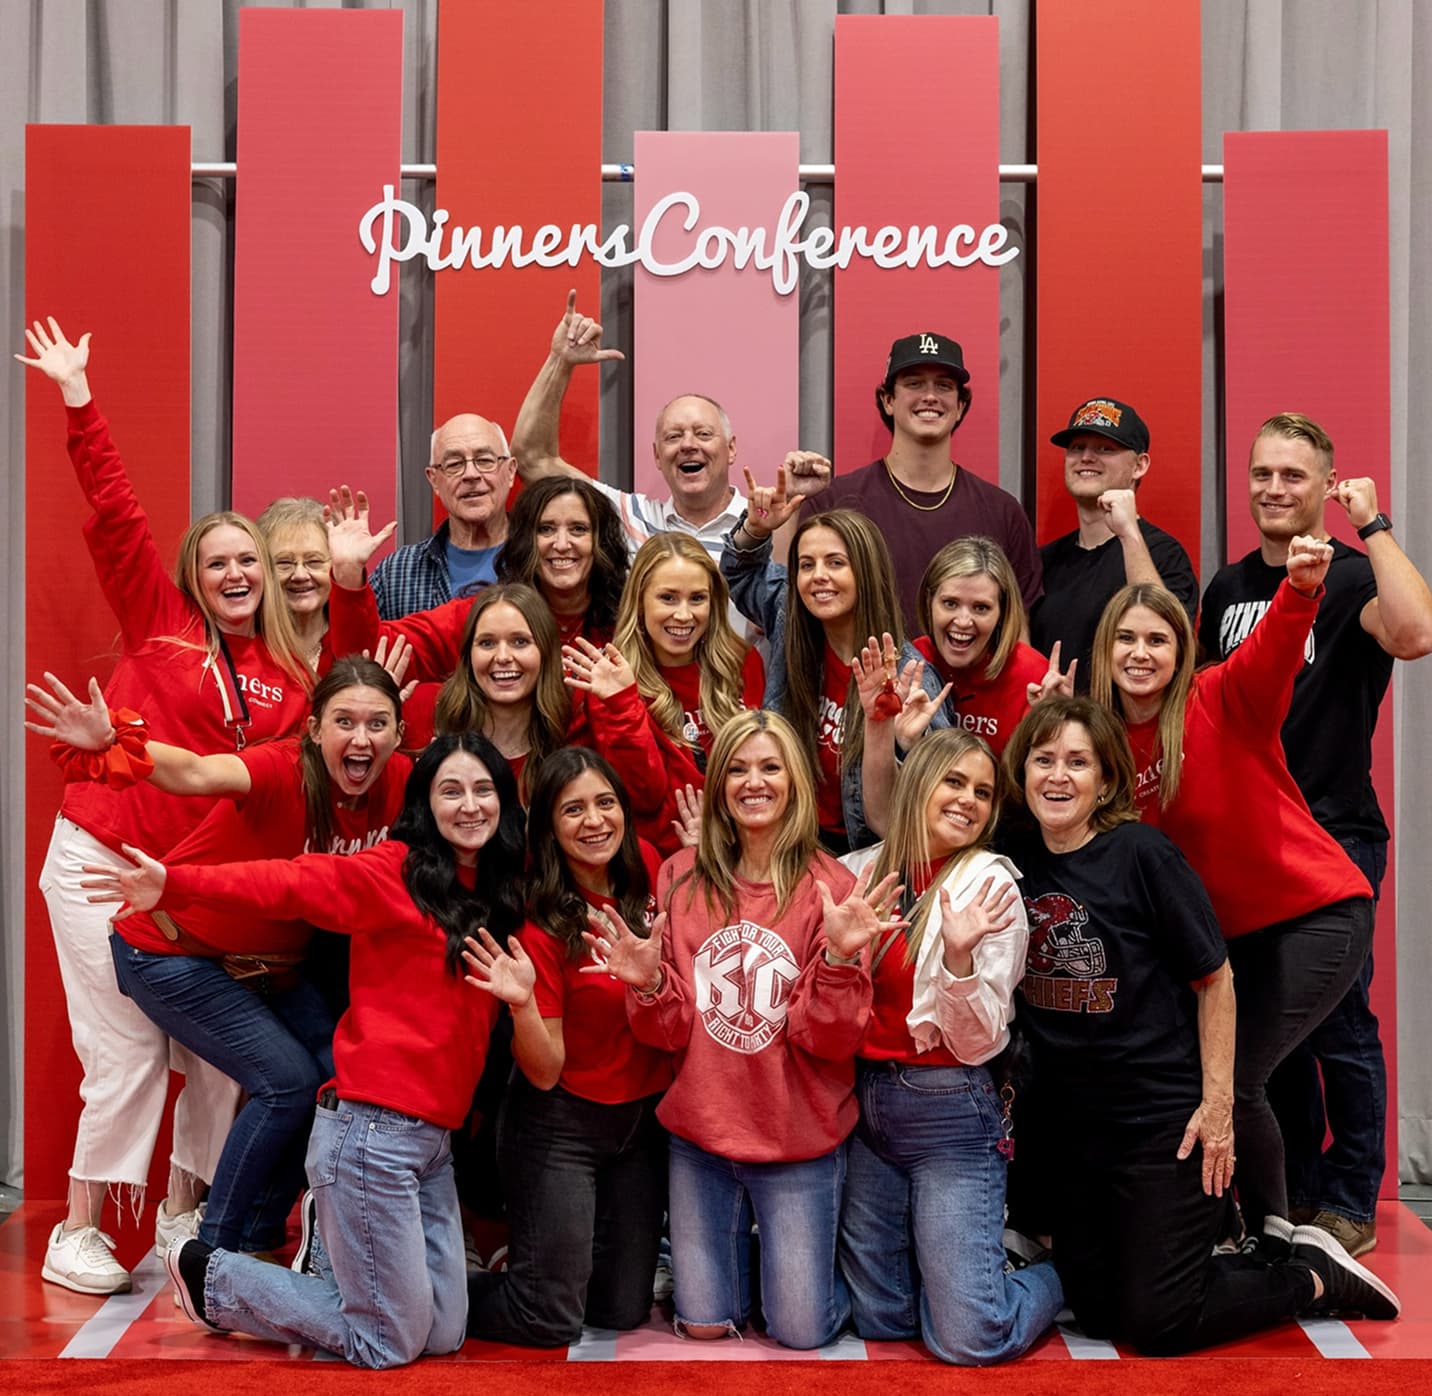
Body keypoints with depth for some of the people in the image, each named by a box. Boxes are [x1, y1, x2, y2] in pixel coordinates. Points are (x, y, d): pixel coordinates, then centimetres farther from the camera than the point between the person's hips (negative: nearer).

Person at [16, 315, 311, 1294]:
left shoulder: (292, 679, 7)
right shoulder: (159, 618, 0)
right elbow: (114, 512, -4)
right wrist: (79, 401, -9)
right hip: (103, 861, -4)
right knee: (128, 1050, -4)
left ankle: (184, 1215, 22)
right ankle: (78, 1233, 10)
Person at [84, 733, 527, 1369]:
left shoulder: (497, 894, 11)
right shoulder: (395, 871, -9)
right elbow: (289, 882, -20)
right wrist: (176, 885, -32)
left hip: (434, 1137, 7)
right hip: (372, 1128, -7)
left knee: (443, 1334, 11)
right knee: (389, 1344, 1)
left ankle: (332, 1247, 32)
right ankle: (207, 1276, 18)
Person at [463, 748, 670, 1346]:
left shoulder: (645, 870, -6)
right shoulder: (541, 923, -21)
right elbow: (545, 1071, -18)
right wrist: (522, 1004, -38)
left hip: (643, 1115, 6)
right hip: (561, 1124, -6)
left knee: (623, 1308, 12)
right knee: (551, 1319, -2)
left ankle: (523, 1253, 38)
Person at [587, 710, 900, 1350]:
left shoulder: (831, 887, -10)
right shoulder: (682, 877, -2)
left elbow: (829, 1038, -14)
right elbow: (670, 1030, 0)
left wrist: (841, 956, -29)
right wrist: (647, 985, -20)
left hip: (798, 1143, -2)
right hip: (700, 1135, 3)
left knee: (800, 1333, 6)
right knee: (703, 1325, 12)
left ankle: (805, 1260, 36)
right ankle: (742, 1242, 41)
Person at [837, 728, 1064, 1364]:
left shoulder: (990, 886, -9)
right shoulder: (861, 871, 3)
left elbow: (978, 1043, -11)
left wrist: (960, 958, -29)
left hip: (950, 1116, -4)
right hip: (865, 1104, 5)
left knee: (969, 1339, -7)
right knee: (879, 1319, 11)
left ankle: (1058, 1274, 23)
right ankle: (957, 1266, 39)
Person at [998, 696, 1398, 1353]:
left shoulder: (1140, 853, -15)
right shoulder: (1016, 862, 0)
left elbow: (1215, 979, -10)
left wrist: (1217, 1104, -11)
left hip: (1163, 1119, -6)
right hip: (1066, 1121, 6)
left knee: (1157, 1325, -3)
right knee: (1097, 1312, 12)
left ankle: (1314, 1275, 20)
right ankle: (1260, 1256, 30)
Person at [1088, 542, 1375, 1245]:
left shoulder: (1223, 700, -13)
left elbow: (1275, 653, -32)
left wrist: (1301, 589, -54)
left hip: (1316, 912, -6)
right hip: (1223, 932, 6)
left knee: (1231, 1080, -12)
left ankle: (1274, 1236, 13)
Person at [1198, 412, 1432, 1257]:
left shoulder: (1349, 578, -8)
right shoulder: (1228, 587, 11)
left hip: (1334, 834, -6)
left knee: (1337, 1022, -1)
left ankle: (1350, 1204, 12)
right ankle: (1291, 1192, 26)